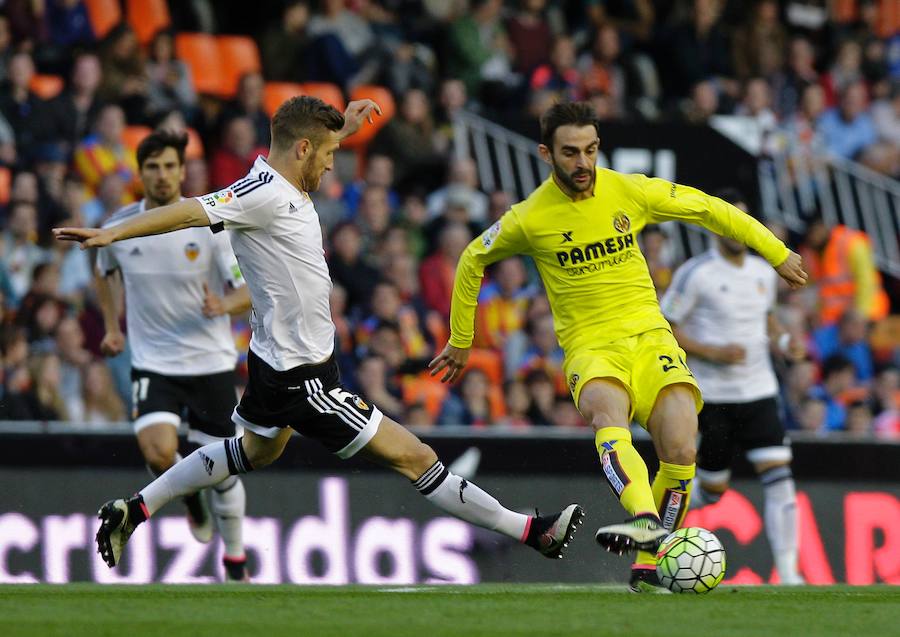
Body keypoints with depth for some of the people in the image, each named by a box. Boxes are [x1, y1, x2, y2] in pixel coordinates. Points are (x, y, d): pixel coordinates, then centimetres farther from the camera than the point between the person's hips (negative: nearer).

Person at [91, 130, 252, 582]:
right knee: (158, 452, -23)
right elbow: (104, 272, 20)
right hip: (152, 363, 1)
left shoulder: (211, 226, -11)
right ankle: (191, 498, 14)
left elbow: (251, 287, -14)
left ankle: (235, 563, 26)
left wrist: (225, 305, -34)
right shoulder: (118, 228, -3)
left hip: (210, 361, -1)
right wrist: (112, 327, 16)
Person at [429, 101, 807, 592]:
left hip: (649, 336, 2)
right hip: (590, 348, -2)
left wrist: (777, 254, 17)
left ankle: (649, 565, -1)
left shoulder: (630, 192, 0)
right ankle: (644, 519, -61)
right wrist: (460, 342, 21)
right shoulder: (529, 219, -3)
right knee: (606, 410, -38)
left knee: (680, 450, -21)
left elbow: (708, 209, 12)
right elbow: (472, 261, 15)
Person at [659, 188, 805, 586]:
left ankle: (788, 572, -11)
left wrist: (783, 340, 5)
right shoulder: (696, 274, -9)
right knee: (712, 490, 3)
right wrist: (713, 352, -19)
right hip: (712, 396, -4)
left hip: (758, 392, 4)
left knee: (779, 477, -11)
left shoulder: (763, 273, 9)